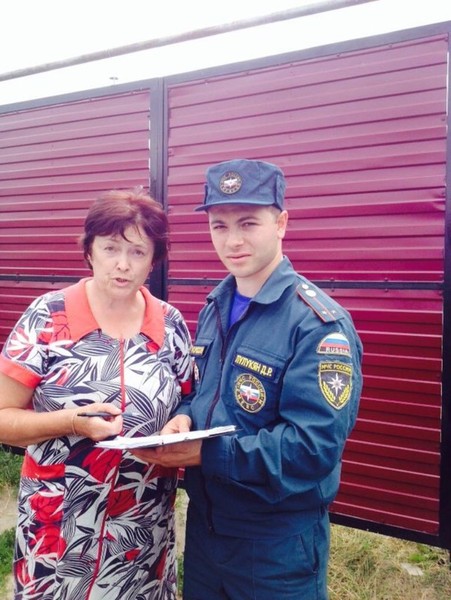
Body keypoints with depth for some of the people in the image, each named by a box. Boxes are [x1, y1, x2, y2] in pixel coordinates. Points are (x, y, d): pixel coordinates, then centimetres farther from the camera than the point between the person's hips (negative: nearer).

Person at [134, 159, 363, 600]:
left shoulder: (319, 324, -21)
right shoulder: (215, 306, 3)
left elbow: (313, 446, -25)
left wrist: (205, 454, -27)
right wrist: (184, 418, -10)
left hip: (279, 546, -6)